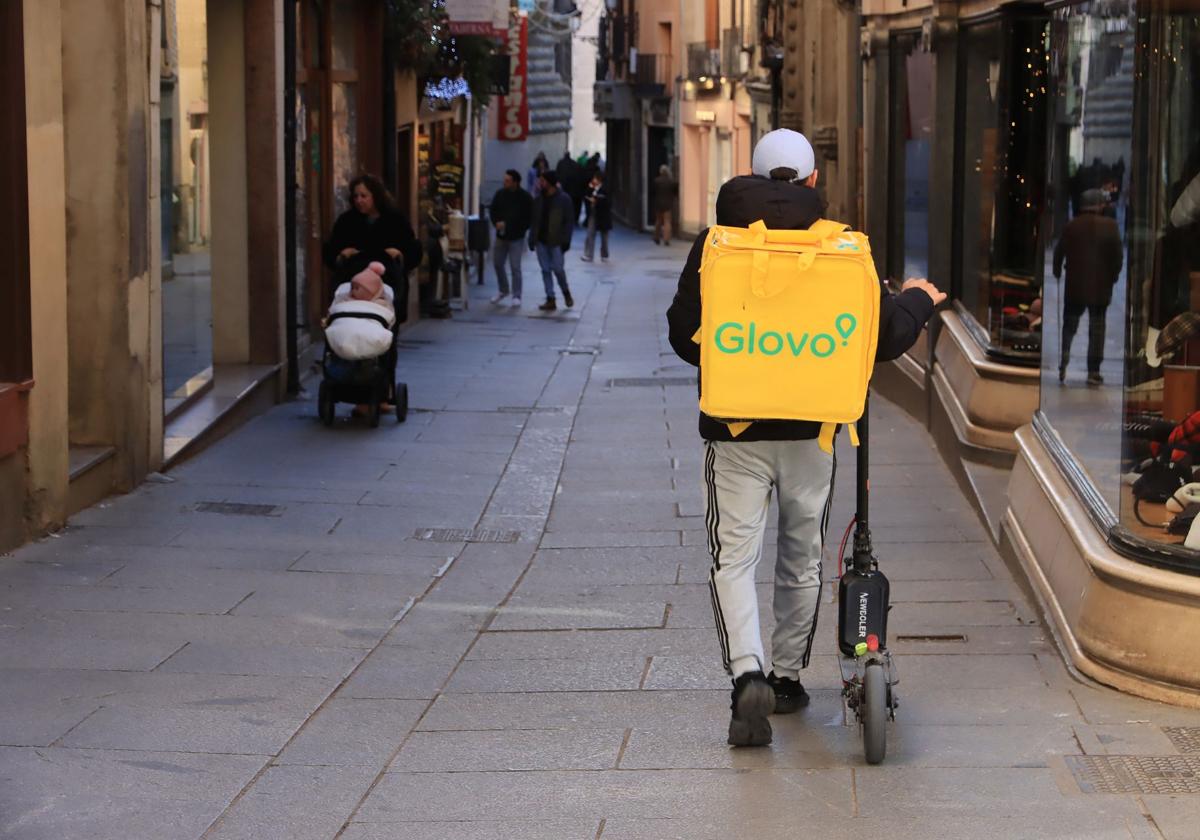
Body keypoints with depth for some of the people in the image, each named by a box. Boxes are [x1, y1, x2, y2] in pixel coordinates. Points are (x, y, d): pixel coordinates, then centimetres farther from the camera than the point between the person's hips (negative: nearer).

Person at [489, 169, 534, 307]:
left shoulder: (525, 198, -10)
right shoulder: (500, 194, 1)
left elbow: (530, 217, -5)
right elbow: (493, 211, 10)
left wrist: (520, 230, -14)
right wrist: (496, 222, -9)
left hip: (516, 238, -5)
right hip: (501, 236, 5)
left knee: (515, 267, -7)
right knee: (497, 264, 12)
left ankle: (516, 296, 1)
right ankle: (503, 291, 32)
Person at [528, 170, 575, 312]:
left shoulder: (563, 199, -5)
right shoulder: (539, 199, 9)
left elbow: (569, 221, -6)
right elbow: (534, 220, 13)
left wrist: (566, 240, -12)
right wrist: (532, 239, 6)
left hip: (556, 241, -5)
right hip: (541, 240, 5)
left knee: (557, 268, -5)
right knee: (545, 270, 3)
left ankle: (566, 293, 21)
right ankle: (550, 300, 8)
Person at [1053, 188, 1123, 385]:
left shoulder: (1071, 226, -1)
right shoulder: (1109, 226, -6)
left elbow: (1059, 252, 1)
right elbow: (1117, 253, -7)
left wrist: (1057, 272, 14)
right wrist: (1114, 275, 6)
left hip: (1075, 286, 1)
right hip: (1101, 286, -1)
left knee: (1070, 324, 14)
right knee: (1097, 327, 6)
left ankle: (1064, 358, -9)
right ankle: (1093, 371, 3)